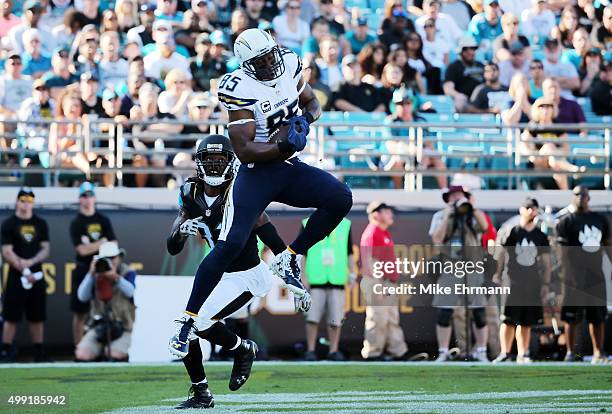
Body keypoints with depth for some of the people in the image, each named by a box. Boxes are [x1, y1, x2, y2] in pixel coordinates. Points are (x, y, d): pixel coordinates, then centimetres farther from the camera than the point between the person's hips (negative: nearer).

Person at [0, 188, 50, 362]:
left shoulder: (40, 224, 11)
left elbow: (45, 249, 7)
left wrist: (30, 262, -11)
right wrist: (24, 272, -13)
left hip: (36, 276, 4)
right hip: (16, 276, -4)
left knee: (37, 317, 5)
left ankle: (39, 353, 9)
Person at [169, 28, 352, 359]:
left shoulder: (289, 65, -1)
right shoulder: (240, 89, -20)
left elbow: (312, 103, 16)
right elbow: (244, 150, -21)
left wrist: (305, 118, -6)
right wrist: (284, 147, -29)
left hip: (288, 169, 6)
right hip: (256, 172, -6)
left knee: (340, 199, -13)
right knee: (230, 244, -17)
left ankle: (287, 261, 4)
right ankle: (187, 320, -9)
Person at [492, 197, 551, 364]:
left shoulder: (540, 236, 10)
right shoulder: (513, 232, 2)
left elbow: (546, 261, 12)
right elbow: (502, 255, 2)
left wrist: (546, 284, 5)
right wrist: (498, 276, -6)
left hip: (532, 283, 3)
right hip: (513, 281, -2)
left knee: (526, 322, 4)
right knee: (509, 320, -5)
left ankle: (522, 354, 8)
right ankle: (505, 353, -1)